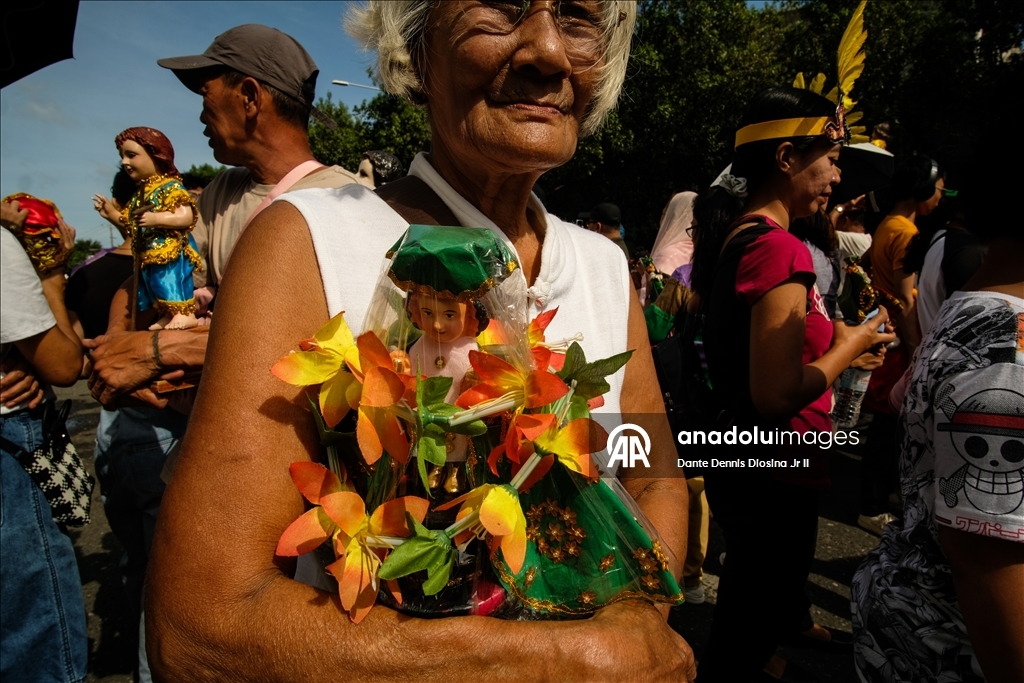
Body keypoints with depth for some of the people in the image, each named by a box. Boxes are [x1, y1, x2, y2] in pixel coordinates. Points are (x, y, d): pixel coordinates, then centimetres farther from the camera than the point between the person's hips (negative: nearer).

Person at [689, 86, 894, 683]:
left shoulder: (737, 234, 6)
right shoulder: (778, 247, -23)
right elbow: (777, 393, -28)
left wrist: (836, 341, 10)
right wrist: (848, 345, -12)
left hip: (744, 462, 10)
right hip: (772, 476, -9)